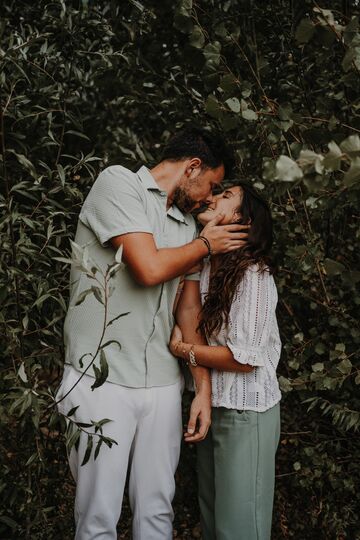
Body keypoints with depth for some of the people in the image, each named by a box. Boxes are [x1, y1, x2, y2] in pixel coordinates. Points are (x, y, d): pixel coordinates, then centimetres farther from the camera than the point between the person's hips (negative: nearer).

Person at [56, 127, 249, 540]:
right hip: (102, 379, -6)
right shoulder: (119, 182, -5)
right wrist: (206, 244, 0)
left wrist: (203, 388, 8)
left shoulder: (187, 225, 15)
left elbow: (190, 310, 14)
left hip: (163, 384, 6)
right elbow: (150, 268, -18)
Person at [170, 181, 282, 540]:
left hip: (245, 414, -7)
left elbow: (244, 358, -20)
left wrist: (185, 350, -11)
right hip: (212, 408, 7)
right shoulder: (204, 268, 4)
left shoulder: (253, 275, -17)